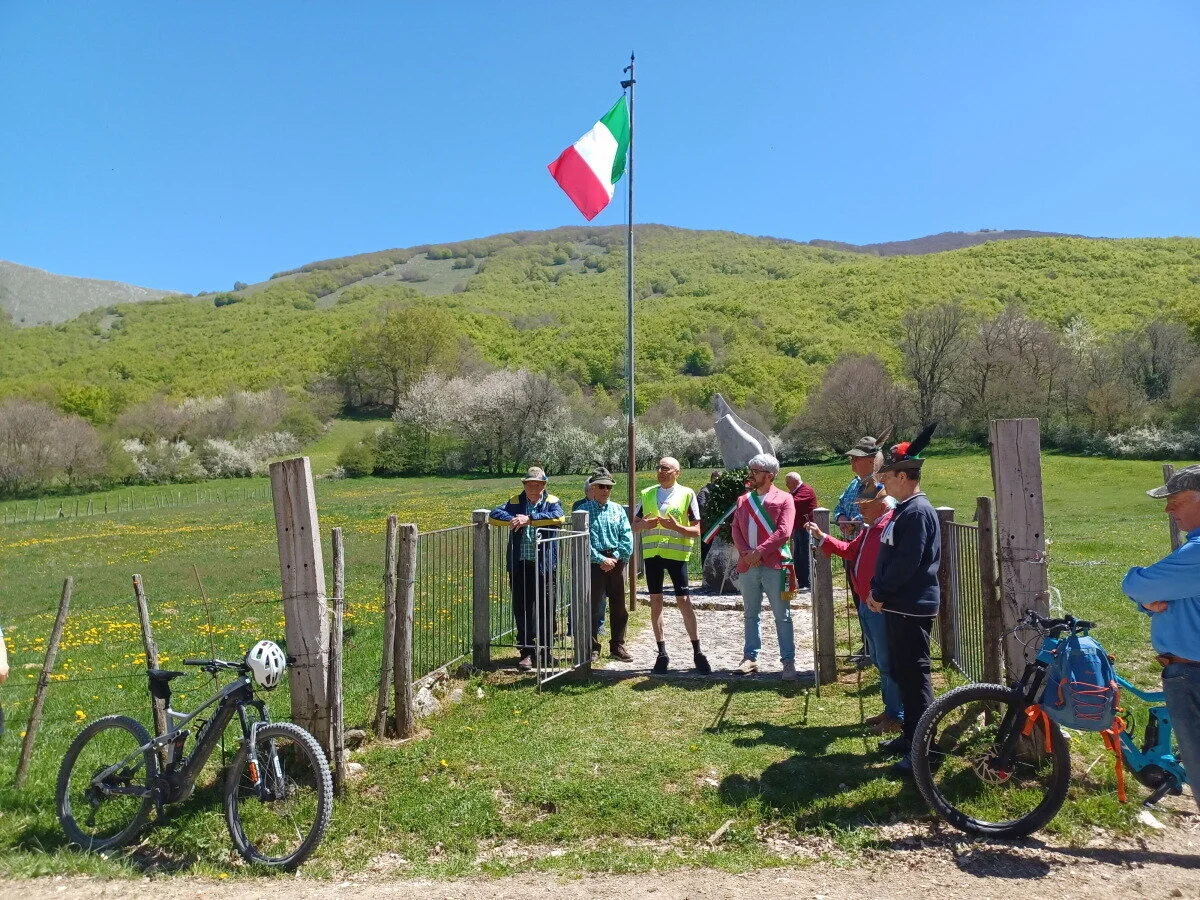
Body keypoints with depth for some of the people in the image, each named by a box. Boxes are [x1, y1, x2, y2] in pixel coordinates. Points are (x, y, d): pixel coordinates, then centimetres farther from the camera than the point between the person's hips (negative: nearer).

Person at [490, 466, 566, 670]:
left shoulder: (552, 502, 2)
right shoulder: (515, 502, 9)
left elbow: (559, 517, -20)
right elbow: (495, 515, -4)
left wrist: (529, 519, -25)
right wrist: (513, 520, -23)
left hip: (544, 565, -2)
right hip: (519, 565, 2)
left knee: (545, 609, 6)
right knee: (521, 609, 7)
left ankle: (545, 650, 21)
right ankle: (526, 651, 18)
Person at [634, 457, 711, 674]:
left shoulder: (687, 494, 0)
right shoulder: (647, 494, 11)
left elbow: (697, 531, -2)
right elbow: (634, 526, 15)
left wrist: (676, 526, -19)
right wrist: (644, 523, -8)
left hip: (677, 552, -3)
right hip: (652, 552, 4)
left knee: (684, 601, -4)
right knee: (655, 602, 6)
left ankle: (697, 652, 10)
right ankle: (662, 652, 16)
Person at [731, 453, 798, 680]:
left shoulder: (784, 499, -2)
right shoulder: (743, 500, 14)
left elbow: (784, 533, -11)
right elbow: (736, 530, 7)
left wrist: (759, 551, -15)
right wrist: (746, 553, -9)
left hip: (774, 565, -5)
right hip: (747, 566, 5)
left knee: (782, 616, 1)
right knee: (750, 614, 12)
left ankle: (788, 662, 8)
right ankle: (750, 658, 20)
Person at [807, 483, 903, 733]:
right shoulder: (870, 529, 14)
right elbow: (850, 550, 23)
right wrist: (821, 537, 19)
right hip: (867, 604, 11)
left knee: (888, 663, 0)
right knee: (880, 661, 19)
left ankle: (897, 717, 12)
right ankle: (890, 710, 31)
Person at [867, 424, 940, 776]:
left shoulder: (918, 511, -18)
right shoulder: (904, 509, 14)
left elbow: (907, 563, -24)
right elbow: (888, 555, 17)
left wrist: (881, 595, -14)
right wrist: (876, 591, 6)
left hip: (913, 608, -10)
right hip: (899, 604, 10)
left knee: (914, 674, -3)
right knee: (901, 671, 17)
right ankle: (910, 735, 29)